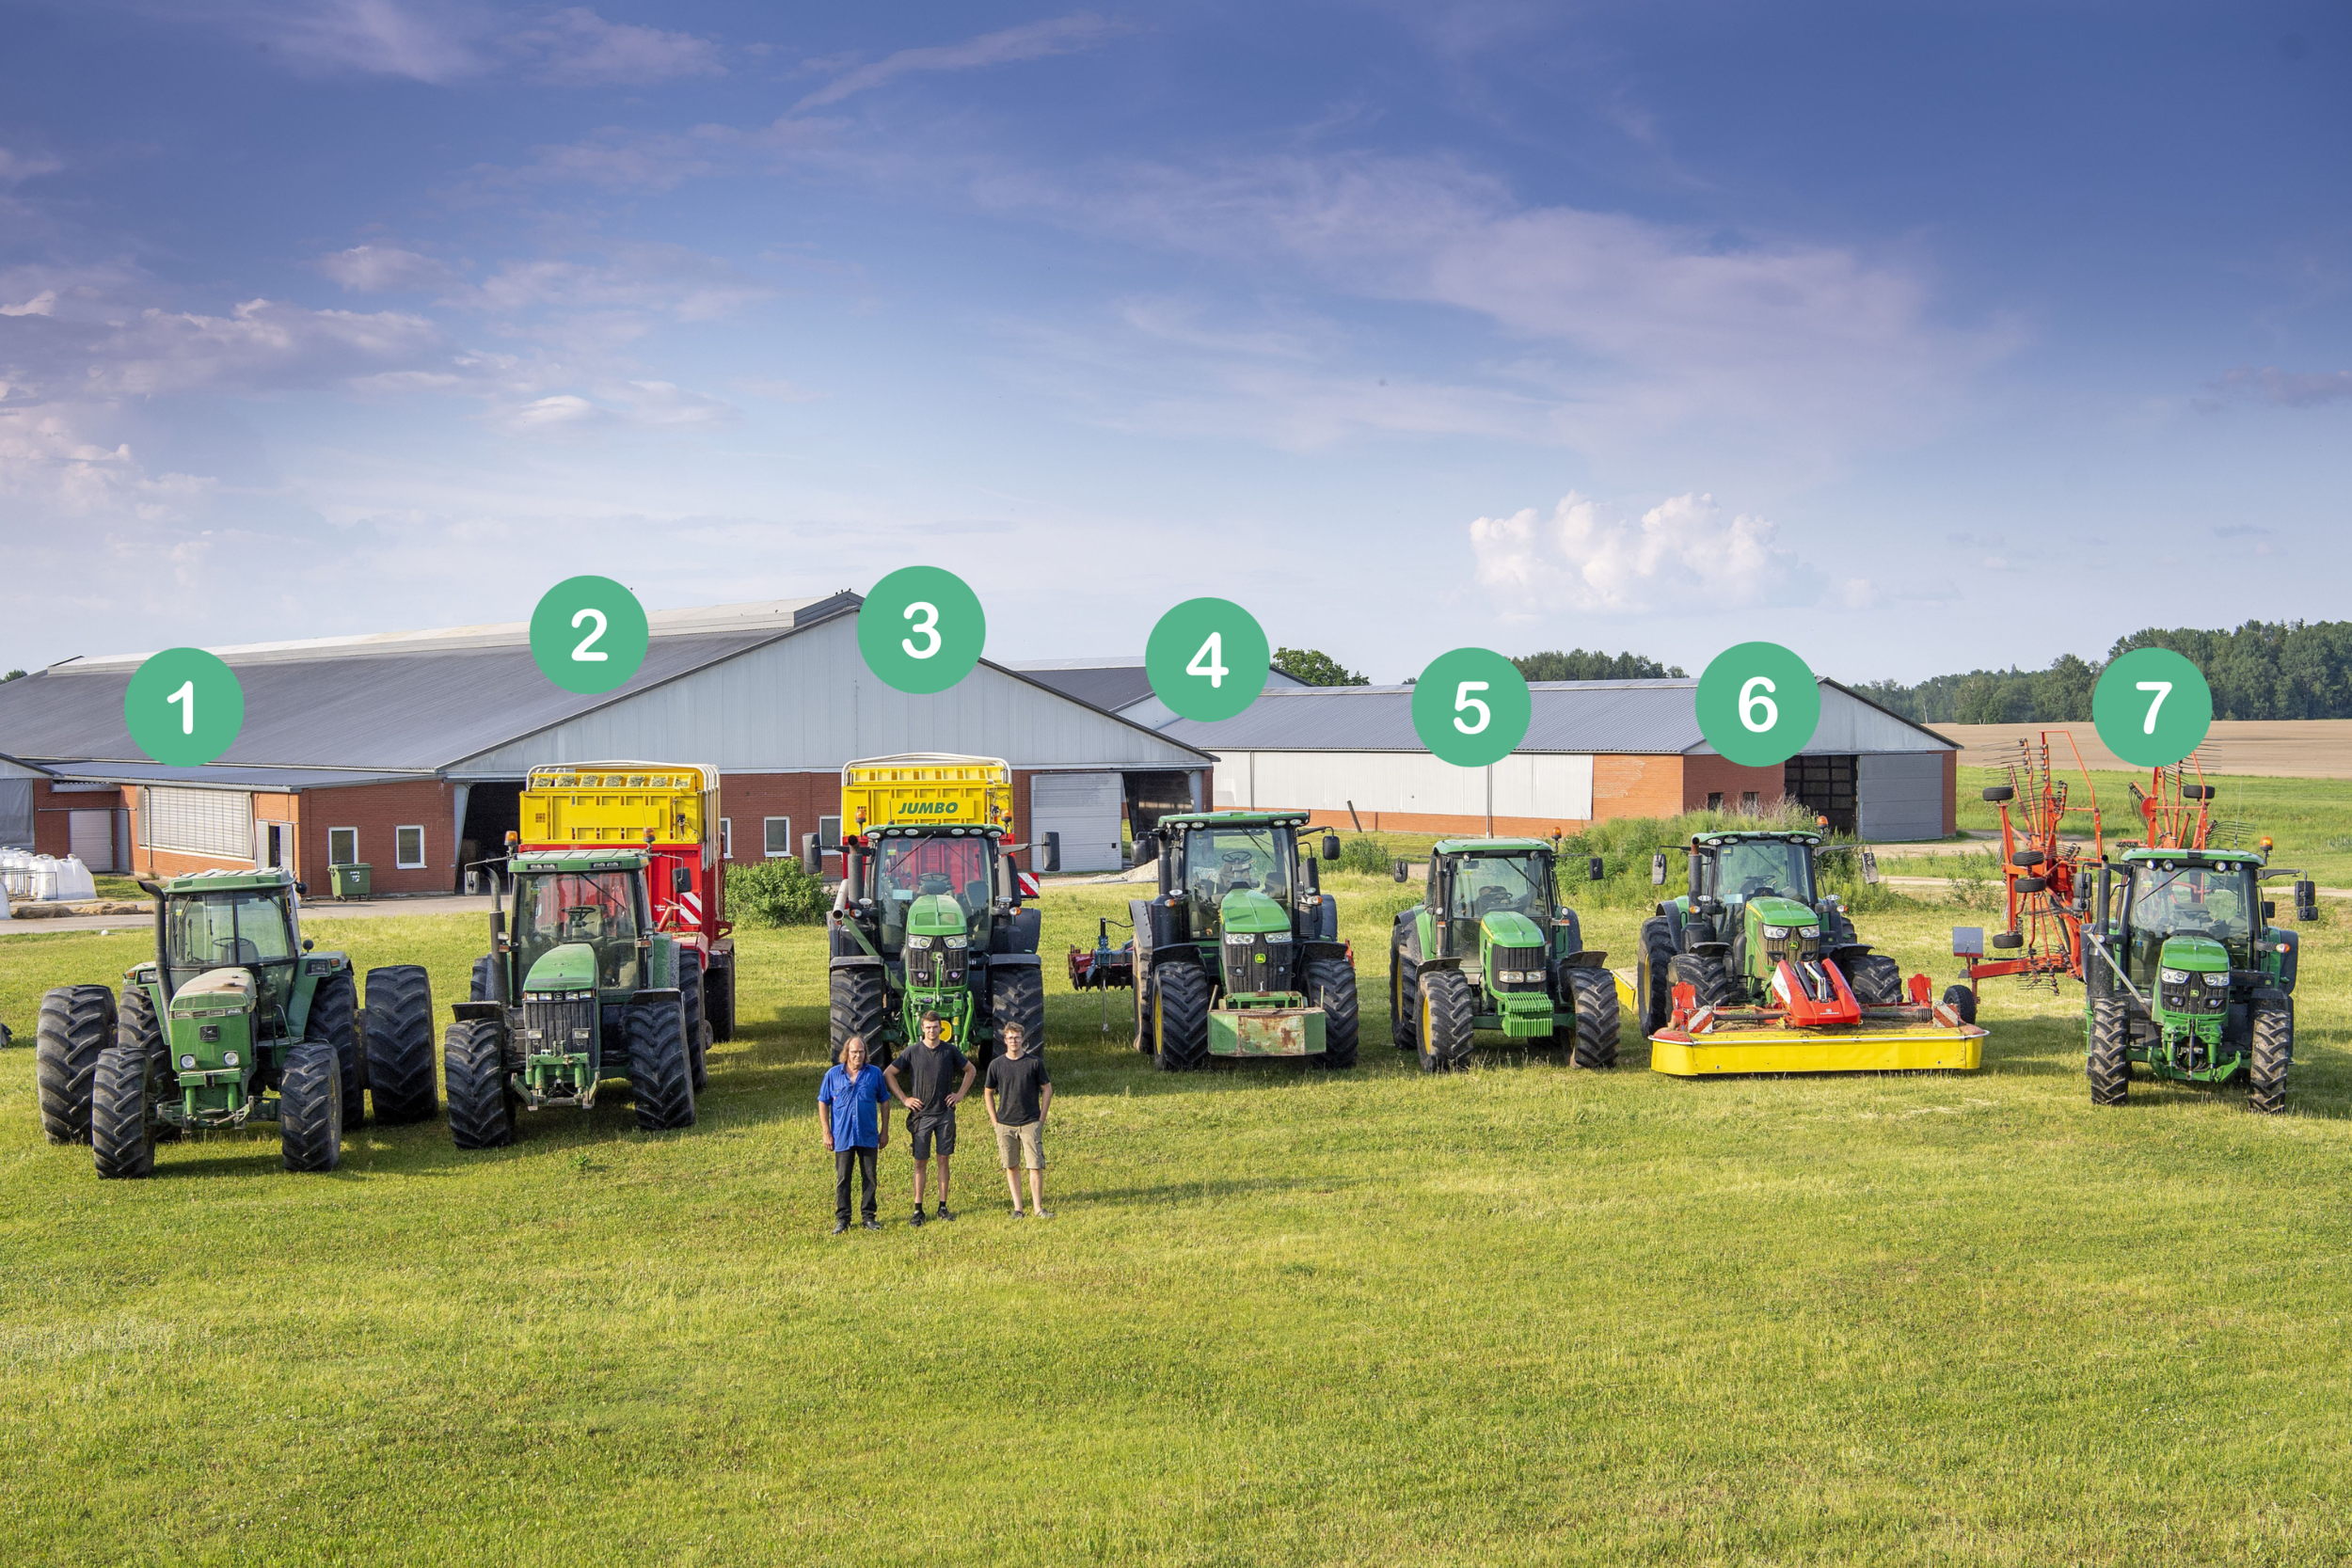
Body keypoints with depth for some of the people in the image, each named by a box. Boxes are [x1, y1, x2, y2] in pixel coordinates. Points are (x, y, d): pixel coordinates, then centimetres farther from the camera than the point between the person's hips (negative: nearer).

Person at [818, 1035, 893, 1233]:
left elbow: (884, 1102, 10)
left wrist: (884, 1131, 7)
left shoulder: (874, 1073, 3)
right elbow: (823, 1103, 5)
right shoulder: (833, 1074, 1)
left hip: (868, 1136, 1)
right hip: (842, 1137, -1)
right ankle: (842, 1218, 11)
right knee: (842, 1179, 3)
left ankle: (869, 1217, 17)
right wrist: (826, 1133, 0)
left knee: (870, 1177, 6)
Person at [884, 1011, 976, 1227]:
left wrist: (960, 1094, 8)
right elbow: (888, 1074, 5)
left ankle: (943, 1206, 11)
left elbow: (971, 1071, 17)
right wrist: (903, 1098, 0)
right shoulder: (912, 1053, -2)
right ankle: (918, 1209, 4)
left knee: (943, 1160, 5)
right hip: (922, 1114, -1)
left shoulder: (950, 1051, 3)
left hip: (945, 1114, 1)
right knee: (921, 1161, 0)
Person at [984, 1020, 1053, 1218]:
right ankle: (1017, 1207, 13)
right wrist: (995, 1121, 4)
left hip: (1030, 1123, -2)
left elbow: (1047, 1089, 6)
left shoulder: (1034, 1063, -1)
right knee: (1011, 1167, 6)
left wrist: (1041, 1119, 1)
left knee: (1036, 1166, -5)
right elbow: (989, 1093, 11)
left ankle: (1037, 1207, 2)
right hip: (1005, 1125, 2)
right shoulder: (996, 1065, 2)